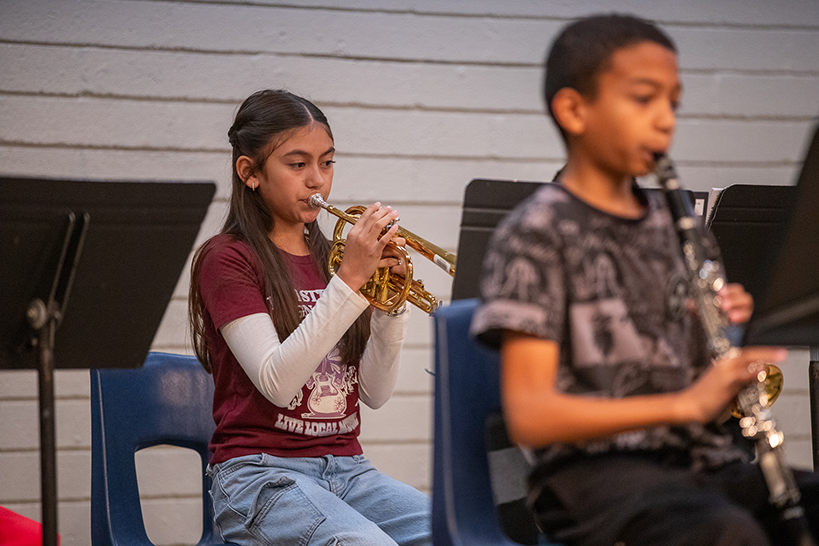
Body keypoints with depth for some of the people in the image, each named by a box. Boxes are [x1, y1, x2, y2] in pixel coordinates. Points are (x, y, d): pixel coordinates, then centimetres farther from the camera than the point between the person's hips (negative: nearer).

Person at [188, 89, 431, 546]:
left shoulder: (331, 258, 17)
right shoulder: (226, 260, -1)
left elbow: (374, 393, 9)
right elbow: (276, 383, -15)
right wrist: (350, 281, -19)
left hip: (346, 468, 6)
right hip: (261, 471, -6)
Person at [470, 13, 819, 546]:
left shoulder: (670, 221, 17)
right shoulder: (537, 234, -3)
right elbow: (529, 416, -13)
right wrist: (686, 403, -21)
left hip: (700, 458, 7)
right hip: (595, 470, -6)